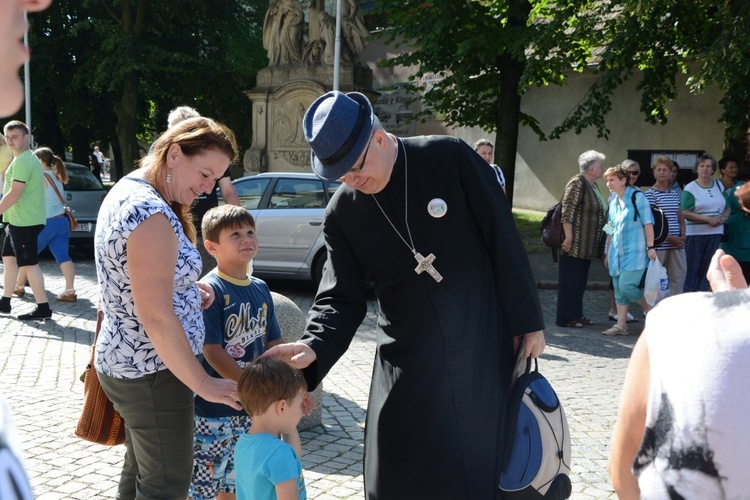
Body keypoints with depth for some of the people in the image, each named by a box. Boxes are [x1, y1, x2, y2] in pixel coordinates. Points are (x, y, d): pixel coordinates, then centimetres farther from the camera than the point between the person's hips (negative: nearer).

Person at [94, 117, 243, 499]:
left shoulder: (126, 191, 6)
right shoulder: (152, 216, -26)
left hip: (122, 360, 10)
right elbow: (157, 318, -27)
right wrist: (203, 384, -19)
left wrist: (187, 291, 5)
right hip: (152, 373, -10)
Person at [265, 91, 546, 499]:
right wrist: (314, 347, -21)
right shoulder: (342, 213, -1)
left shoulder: (449, 159, -8)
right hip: (407, 363, 2)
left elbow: (504, 242, -5)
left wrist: (527, 322, -4)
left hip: (483, 350, -2)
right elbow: (342, 298, -2)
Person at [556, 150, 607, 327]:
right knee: (570, 280, -3)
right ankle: (565, 318, 3)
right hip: (575, 245, -9)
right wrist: (568, 238, -24)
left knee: (580, 280, 14)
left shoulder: (592, 185, 16)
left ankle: (577, 315, 22)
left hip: (586, 245, 9)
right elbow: (567, 212, -20)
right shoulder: (577, 183, -13)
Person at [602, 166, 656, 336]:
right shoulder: (613, 203, 15)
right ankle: (621, 325, 11)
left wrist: (650, 246, -14)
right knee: (619, 290, 6)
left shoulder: (637, 198, -6)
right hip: (617, 252, 7)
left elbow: (648, 223, -8)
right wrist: (608, 253, 20)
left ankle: (651, 311, 6)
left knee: (626, 285, -16)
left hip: (634, 252, -7)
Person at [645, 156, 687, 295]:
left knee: (679, 277, 4)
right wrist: (669, 238, -13)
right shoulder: (650, 193, -4)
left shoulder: (674, 193, 15)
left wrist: (682, 236, 2)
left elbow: (681, 218, 21)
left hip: (676, 242, 6)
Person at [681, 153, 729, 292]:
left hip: (715, 233, 5)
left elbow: (727, 207, 16)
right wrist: (708, 219, -17)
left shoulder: (719, 185, 11)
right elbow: (685, 213, -13)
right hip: (695, 234, -4)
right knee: (693, 268, -1)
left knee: (707, 268, 7)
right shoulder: (690, 188, -5)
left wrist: (723, 218, -6)